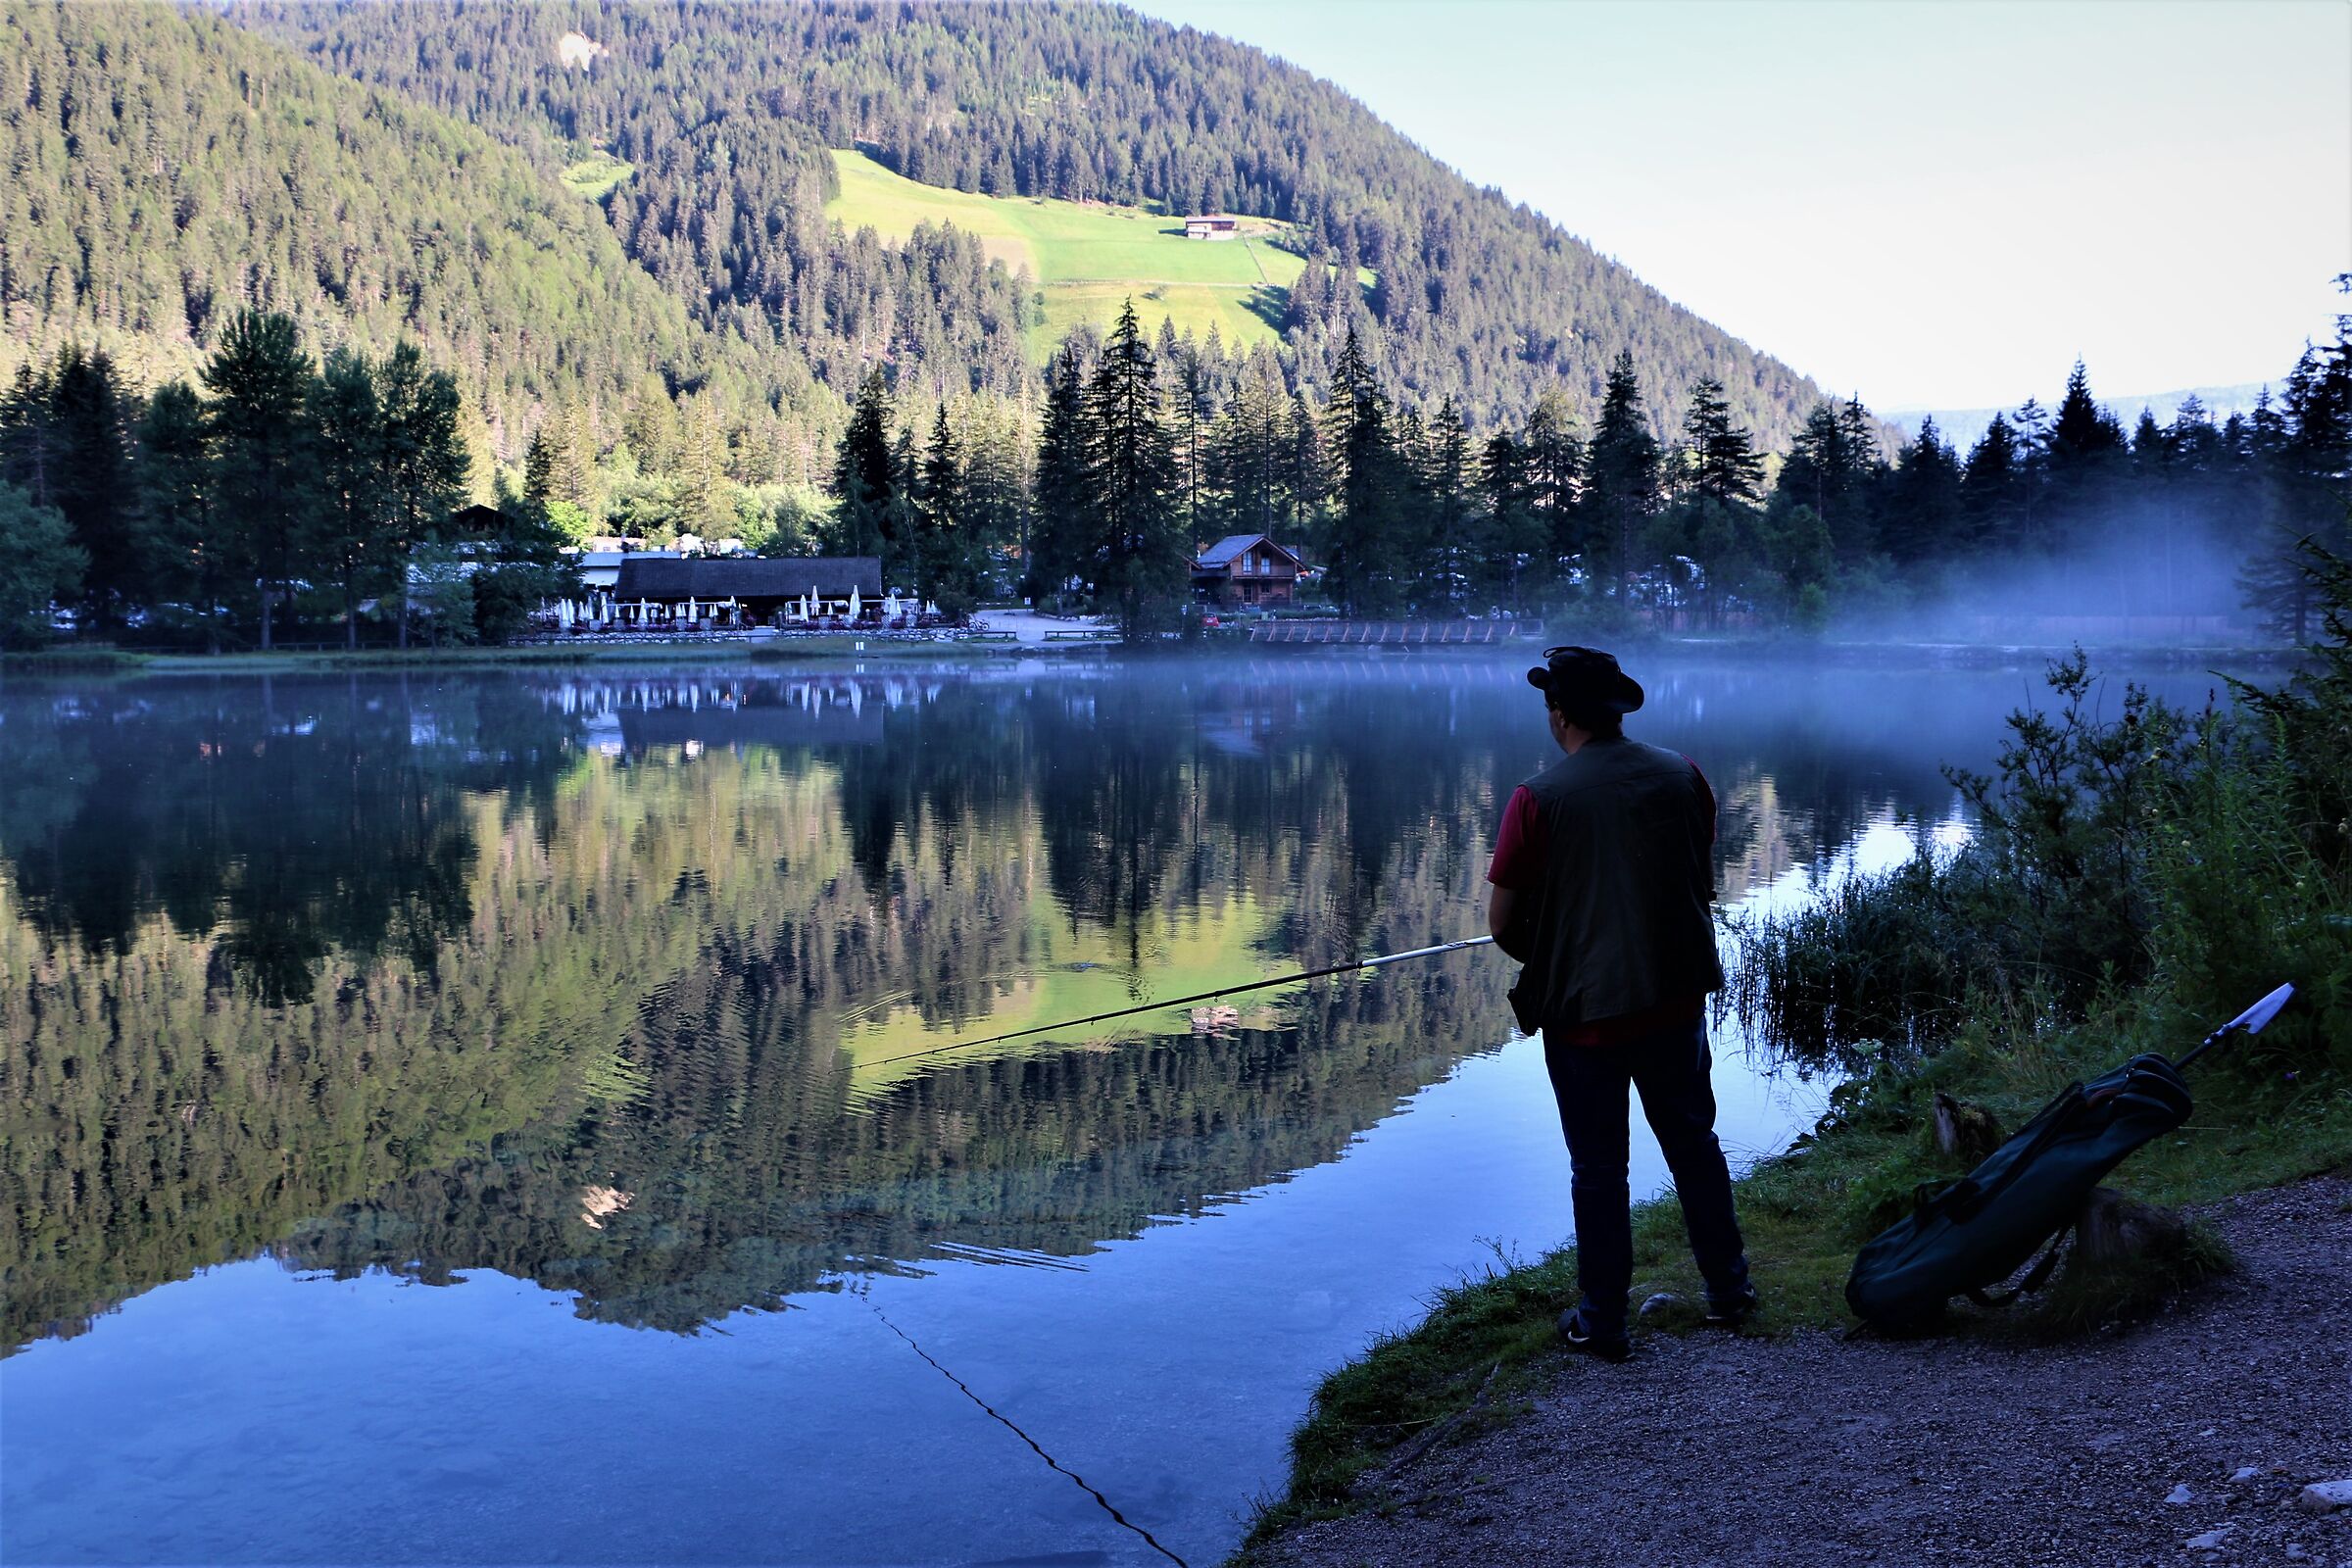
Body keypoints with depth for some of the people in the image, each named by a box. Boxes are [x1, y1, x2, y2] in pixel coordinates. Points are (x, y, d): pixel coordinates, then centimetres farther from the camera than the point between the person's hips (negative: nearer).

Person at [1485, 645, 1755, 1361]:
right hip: (1676, 1000, 4)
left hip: (1583, 1012, -4)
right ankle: (1729, 1287, 32)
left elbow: (1502, 922, -10)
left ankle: (1602, 1320, 18)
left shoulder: (1538, 798, -14)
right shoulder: (1682, 776, -1)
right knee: (1694, 1143, 20)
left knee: (1598, 1167, 8)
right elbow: (1704, 884, 10)